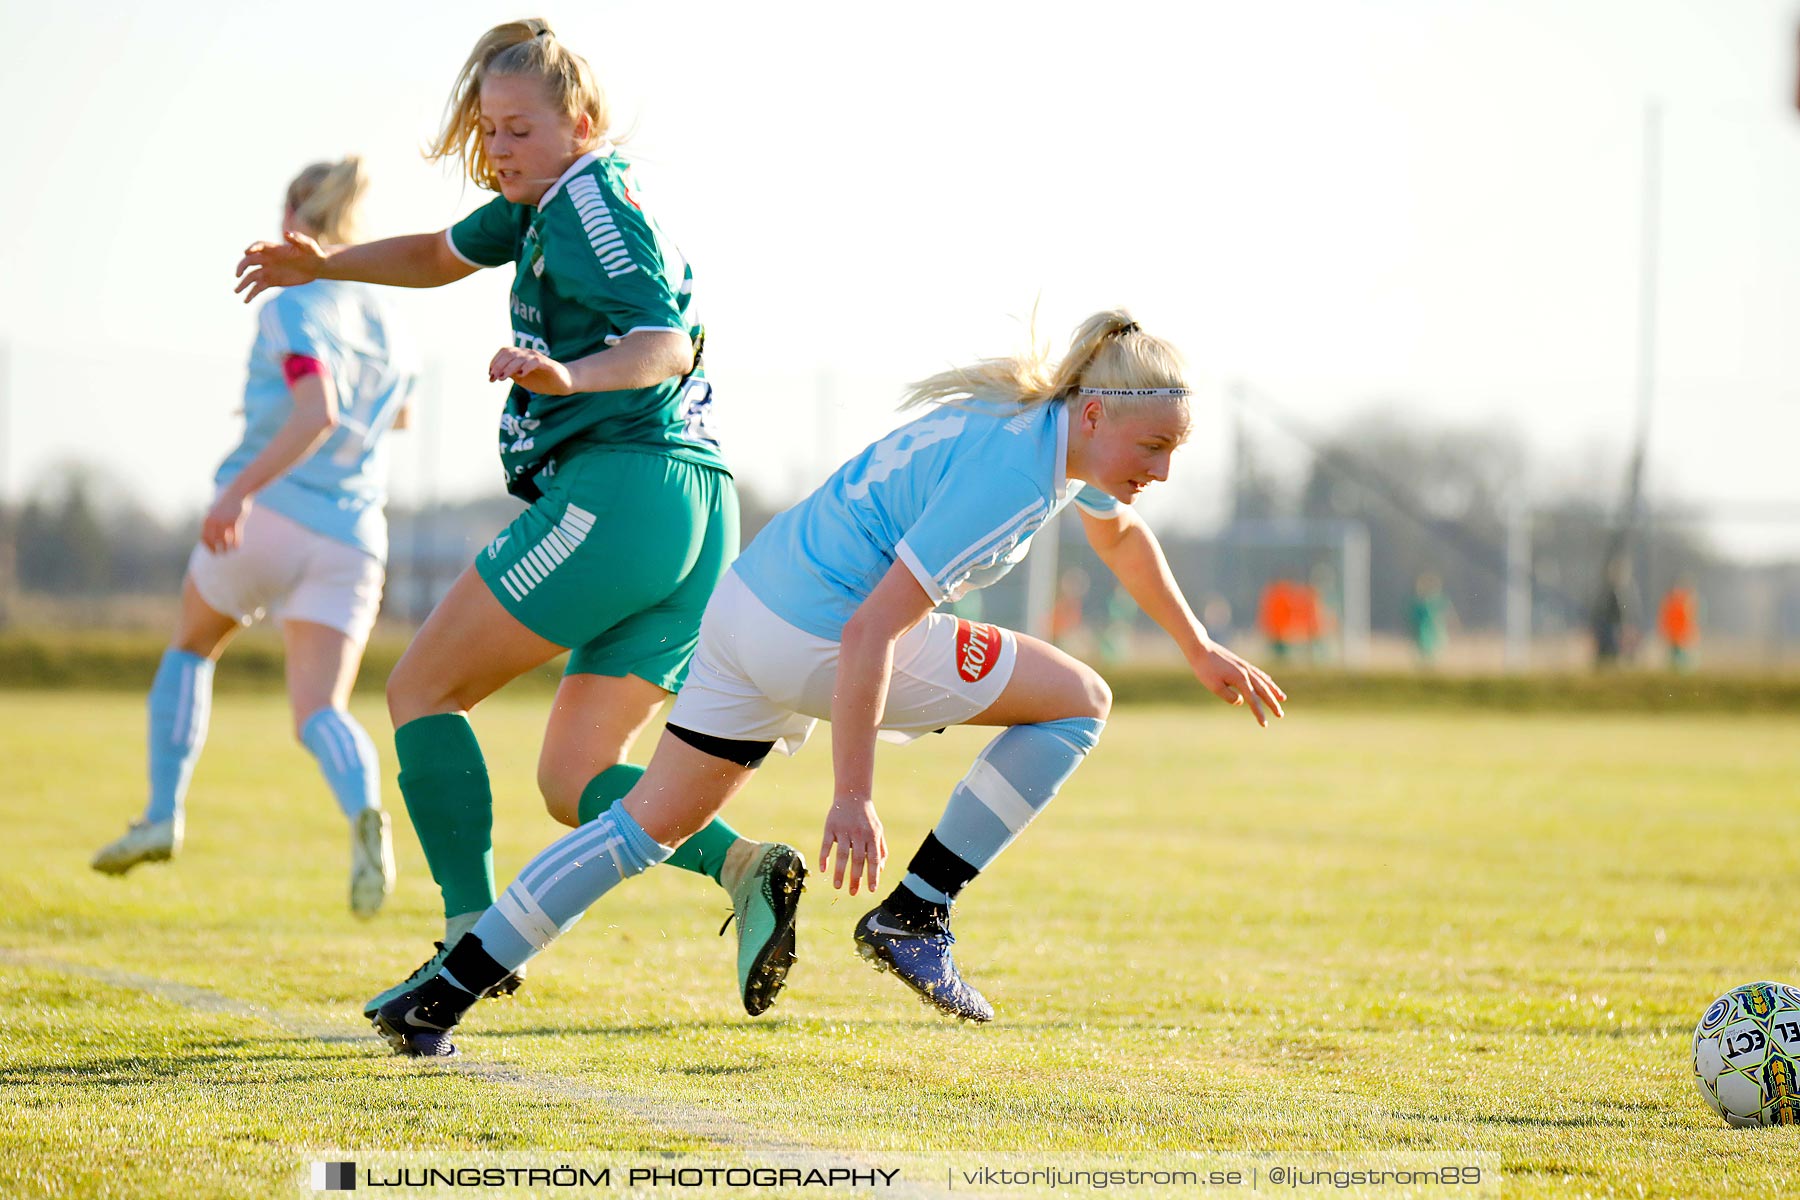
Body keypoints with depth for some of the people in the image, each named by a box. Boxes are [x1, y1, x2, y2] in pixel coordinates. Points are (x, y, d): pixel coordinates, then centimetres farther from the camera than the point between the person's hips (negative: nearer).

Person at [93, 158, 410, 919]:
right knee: (319, 712, -5)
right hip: (349, 541, 4)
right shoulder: (387, 329, 16)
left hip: (268, 515, -4)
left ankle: (163, 814, 15)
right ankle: (364, 808, -37)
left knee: (191, 646, 24)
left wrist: (240, 490, -27)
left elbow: (317, 414, -21)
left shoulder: (292, 309, -5)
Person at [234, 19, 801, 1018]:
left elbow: (665, 343, -19)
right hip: (701, 518, 10)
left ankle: (474, 935, -11)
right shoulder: (550, 202, 24)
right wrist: (326, 264, 26)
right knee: (572, 783, 9)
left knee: (421, 688, 0)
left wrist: (568, 376, -37)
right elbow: (445, 255, 39)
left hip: (618, 487, -10)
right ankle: (741, 866, -15)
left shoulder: (592, 199, -6)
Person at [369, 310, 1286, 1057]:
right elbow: (868, 632, -26)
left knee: (651, 825, 14)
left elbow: (1119, 532, 33)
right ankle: (913, 915, 2)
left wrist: (1198, 648, 42)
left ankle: (438, 1001, 10)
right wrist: (852, 798, -27)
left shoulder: (1061, 428, 8)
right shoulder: (1010, 478, -21)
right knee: (1079, 703, 1)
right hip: (818, 637, -9)